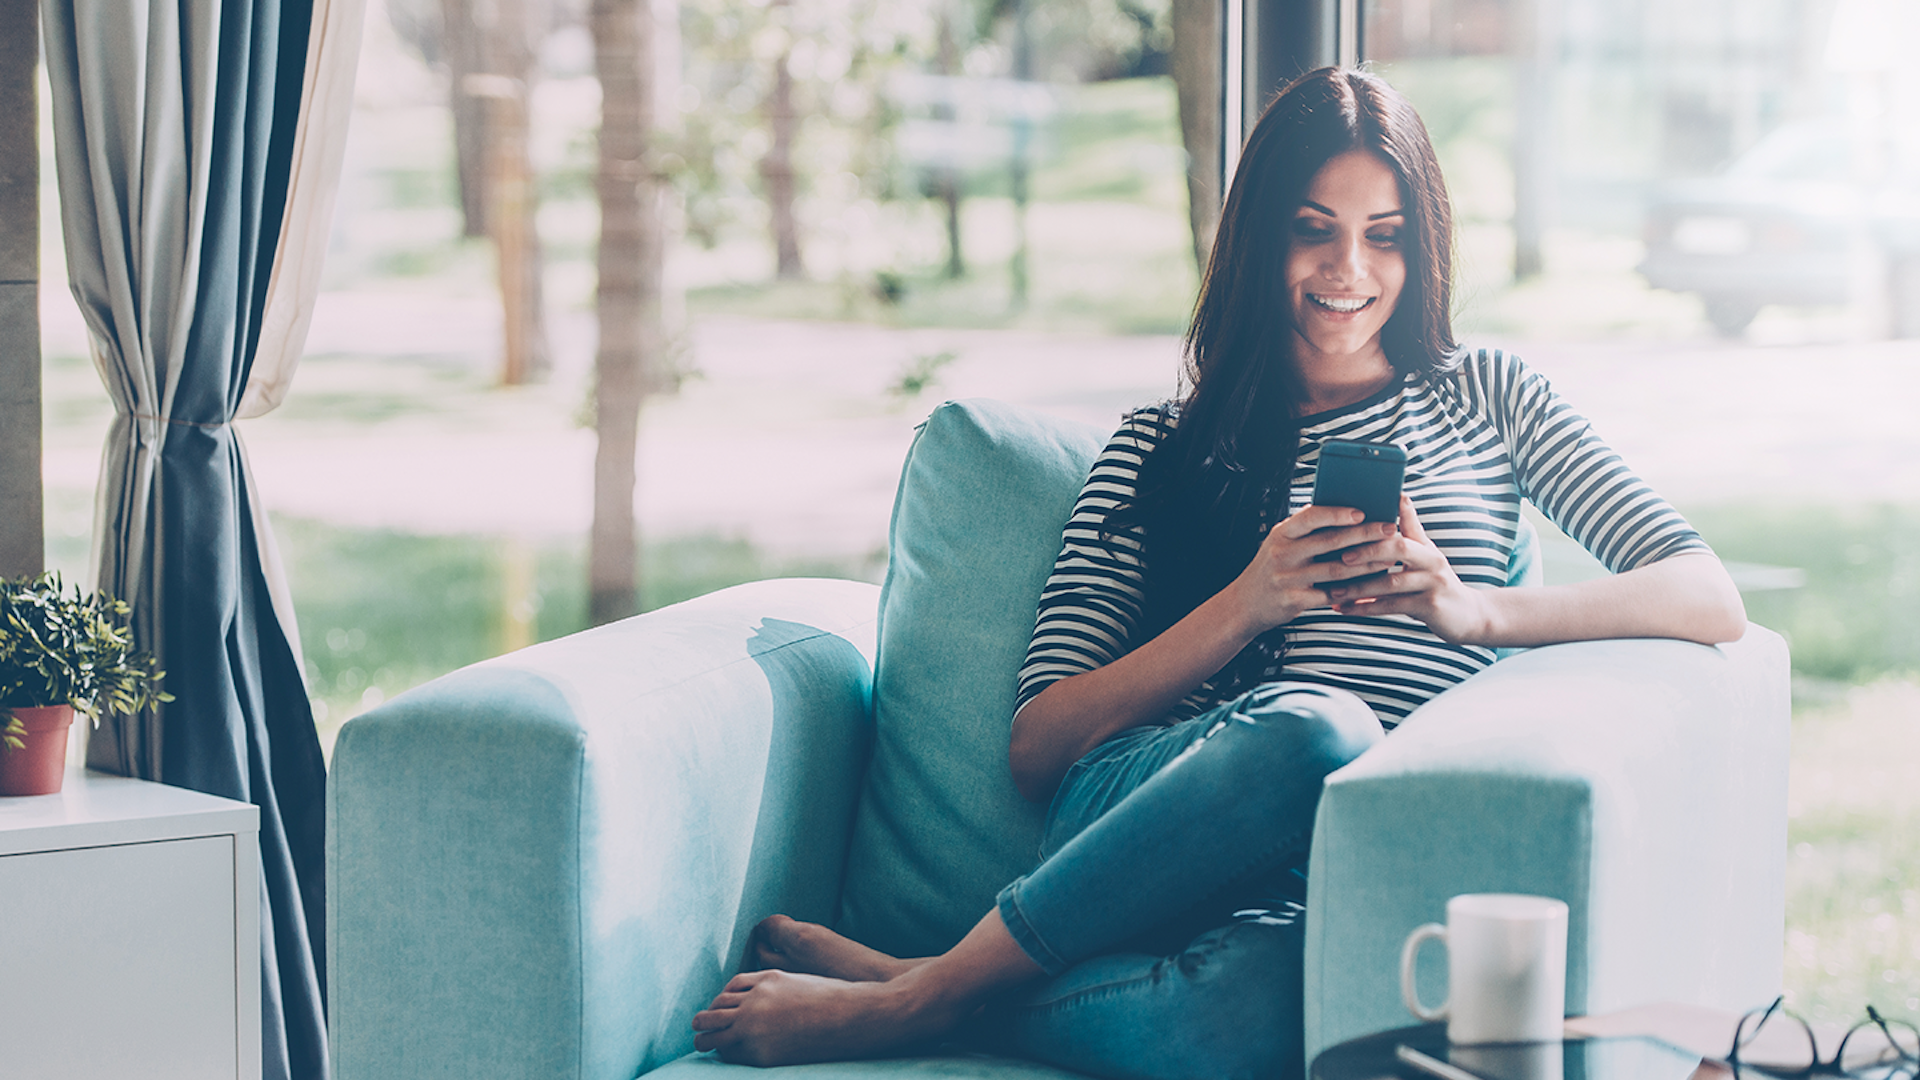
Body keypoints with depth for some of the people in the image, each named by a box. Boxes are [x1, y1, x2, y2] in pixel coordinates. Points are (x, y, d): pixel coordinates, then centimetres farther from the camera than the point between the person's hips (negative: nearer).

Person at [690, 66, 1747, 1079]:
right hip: (1140, 806, 1)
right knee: (1318, 728, -39)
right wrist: (1247, 605, -5)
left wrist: (1474, 608, -8)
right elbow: (1035, 747, 9)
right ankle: (925, 989, -24)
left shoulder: (1484, 398, 21)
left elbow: (1712, 602, 9)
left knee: (1280, 993, -41)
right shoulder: (1157, 449, 21)